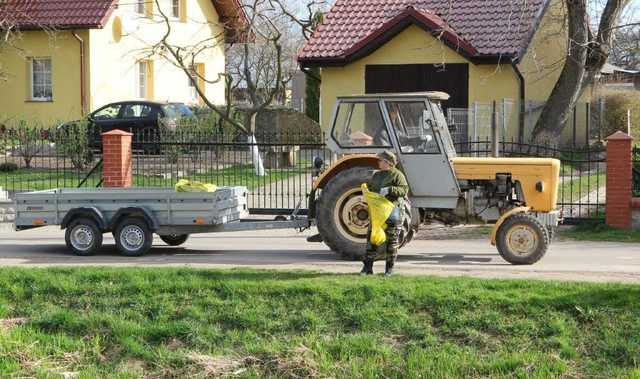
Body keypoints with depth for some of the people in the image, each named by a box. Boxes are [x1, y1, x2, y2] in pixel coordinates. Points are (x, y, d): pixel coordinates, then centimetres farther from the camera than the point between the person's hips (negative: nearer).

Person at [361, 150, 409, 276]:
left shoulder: (397, 175, -4)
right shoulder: (377, 175, 17)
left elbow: (404, 190, -15)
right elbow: (369, 187, 29)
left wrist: (390, 190, -28)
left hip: (392, 210, -6)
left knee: (391, 240, 1)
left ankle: (389, 268, 8)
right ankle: (367, 267, 4)